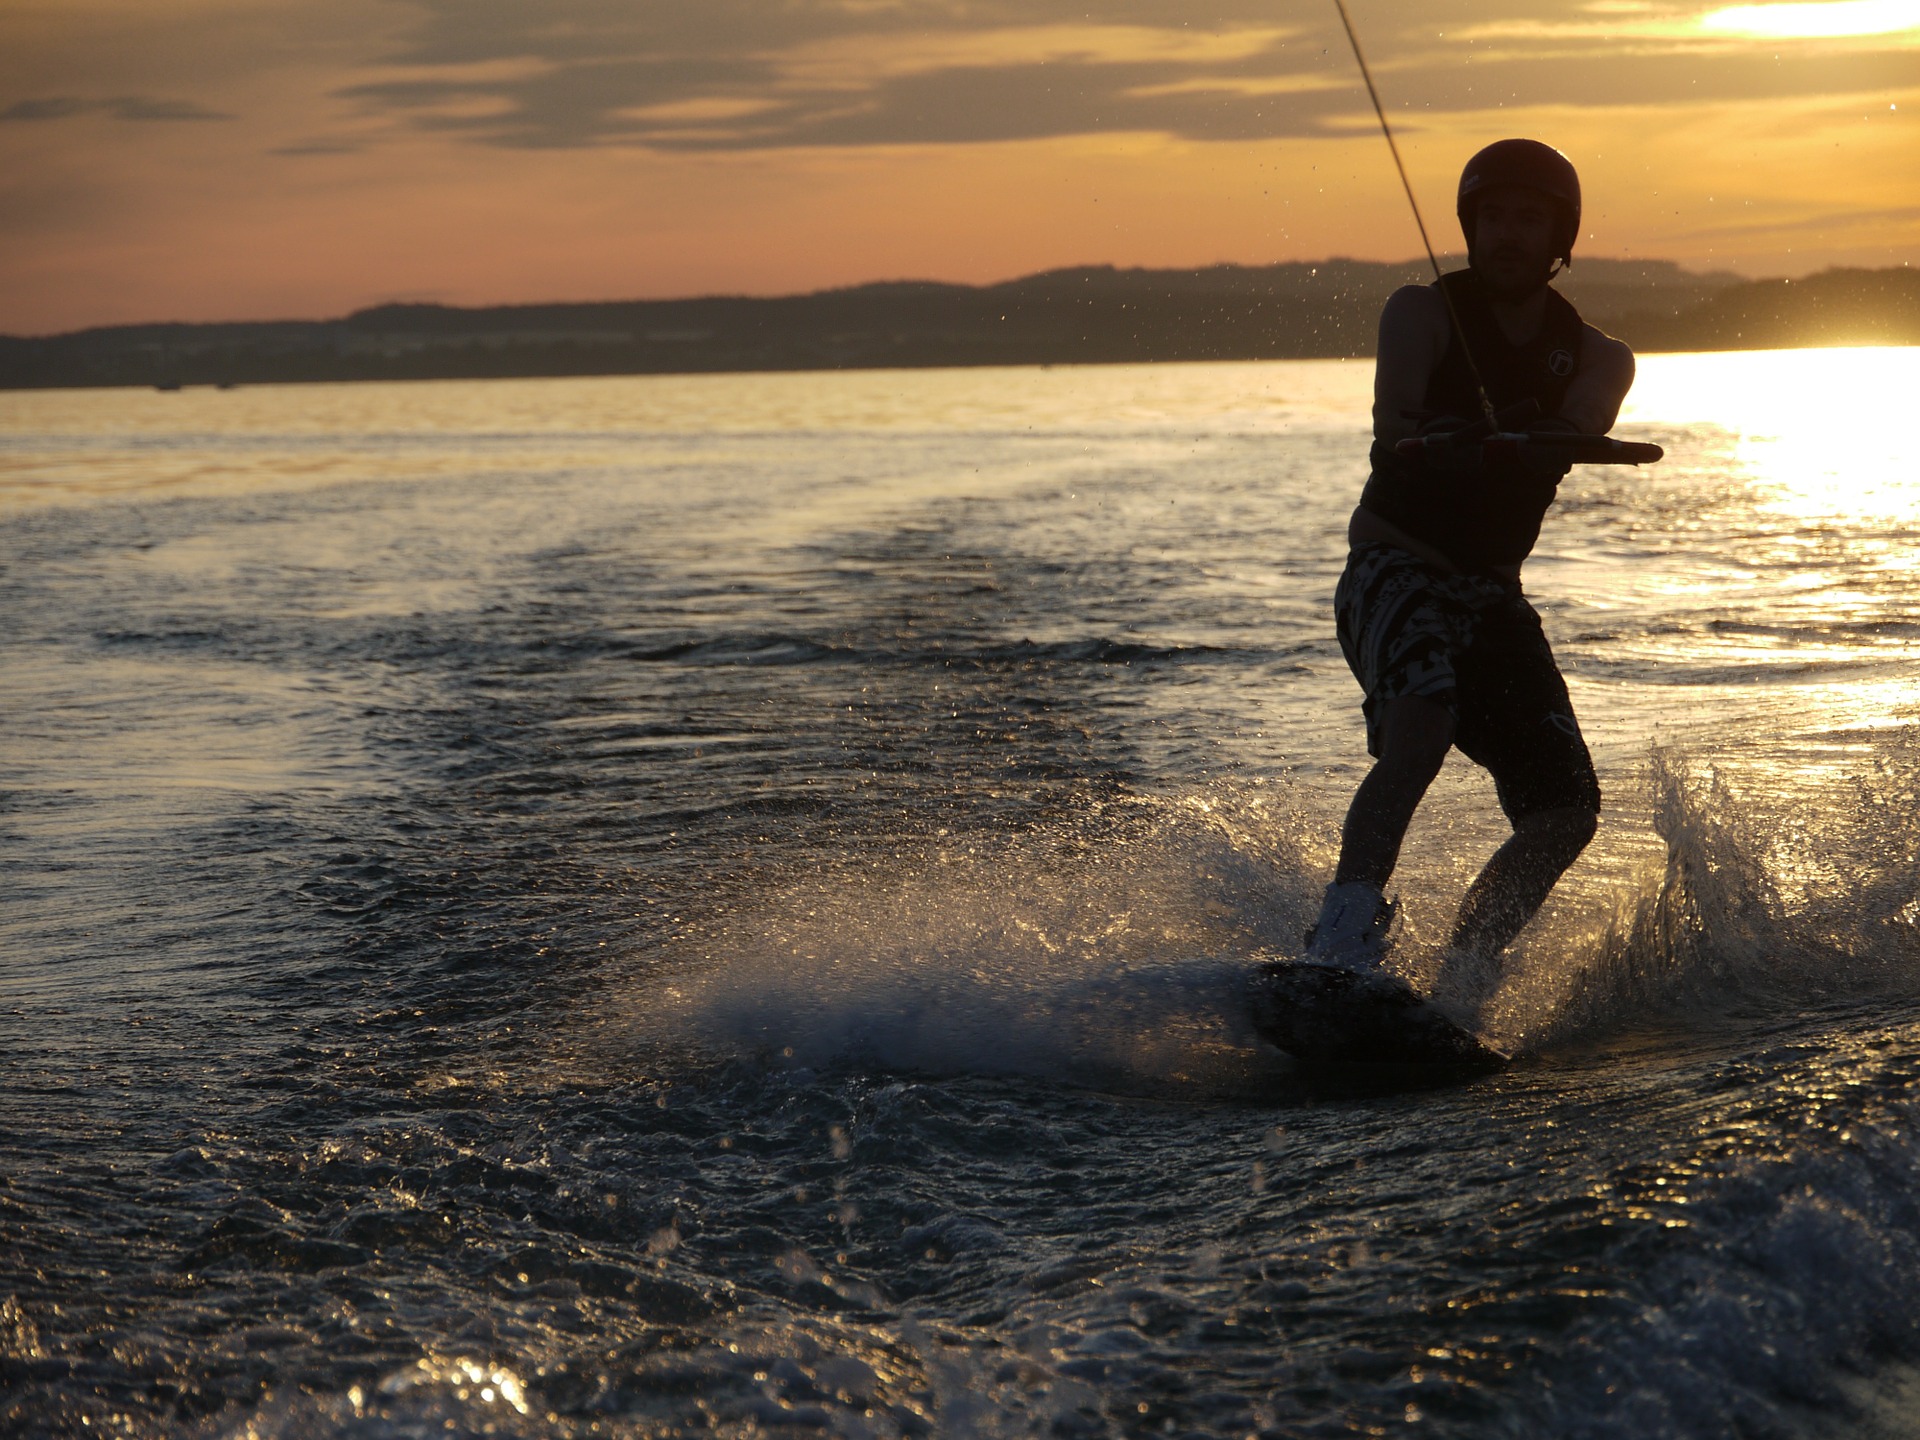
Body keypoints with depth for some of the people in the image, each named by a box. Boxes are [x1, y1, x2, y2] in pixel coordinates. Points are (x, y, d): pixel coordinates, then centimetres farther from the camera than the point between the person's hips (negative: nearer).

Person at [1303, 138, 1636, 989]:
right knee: (1419, 734, -34)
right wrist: (1419, 437, -43)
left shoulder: (1598, 358, 6)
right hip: (1393, 570, -5)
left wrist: (1521, 435, -39)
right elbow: (1392, 417, -19)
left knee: (1566, 809, -7)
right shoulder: (1424, 313, -2)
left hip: (1491, 597, 5)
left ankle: (1457, 980, 4)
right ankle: (1343, 939, -34)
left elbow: (1577, 431, -16)